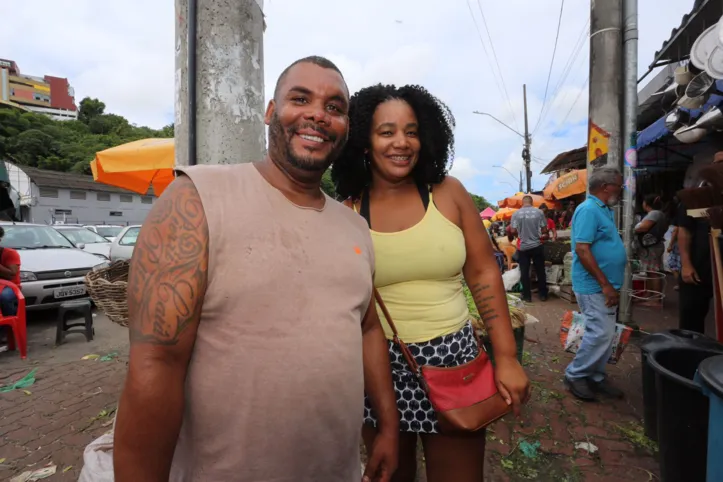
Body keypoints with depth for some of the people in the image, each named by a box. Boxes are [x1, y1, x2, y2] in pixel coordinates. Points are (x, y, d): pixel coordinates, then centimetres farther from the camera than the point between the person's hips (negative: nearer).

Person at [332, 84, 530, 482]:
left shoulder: (448, 194, -4)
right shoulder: (346, 214, -6)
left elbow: (484, 274, -1)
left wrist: (506, 358, -4)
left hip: (452, 356, 1)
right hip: (380, 366, 0)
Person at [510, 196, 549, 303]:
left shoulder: (516, 213, -7)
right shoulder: (539, 212, -6)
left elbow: (513, 231, -8)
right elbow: (544, 230, -4)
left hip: (522, 247, 0)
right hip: (537, 245, 1)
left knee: (524, 272, 7)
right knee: (540, 271, 11)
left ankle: (527, 296, 12)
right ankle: (543, 294, 19)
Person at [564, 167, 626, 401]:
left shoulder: (605, 210, 13)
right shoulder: (589, 210, -18)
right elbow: (582, 250, -25)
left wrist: (609, 285, 18)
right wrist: (605, 284, -23)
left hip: (605, 286, 10)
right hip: (594, 286, -10)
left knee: (605, 334, 14)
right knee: (601, 334, -7)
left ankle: (596, 376, 26)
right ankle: (575, 375, 9)